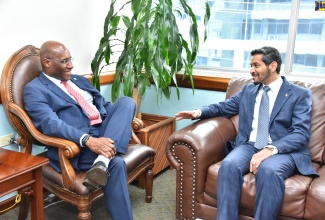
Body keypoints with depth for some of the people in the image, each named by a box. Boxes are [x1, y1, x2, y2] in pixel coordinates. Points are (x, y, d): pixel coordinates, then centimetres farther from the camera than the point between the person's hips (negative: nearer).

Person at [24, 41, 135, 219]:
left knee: (126, 101, -19)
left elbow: (104, 104, 26)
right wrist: (88, 140, -32)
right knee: (116, 163, -33)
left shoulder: (79, 80, 25)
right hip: (77, 145, -7)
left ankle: (102, 162, -35)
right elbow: (51, 124, -17)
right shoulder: (34, 89, 0)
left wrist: (128, 118, 4)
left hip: (105, 132, 8)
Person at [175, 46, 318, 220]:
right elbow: (223, 107, 25)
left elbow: (300, 133, -7)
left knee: (268, 170, -38)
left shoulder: (300, 94, 4)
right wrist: (198, 112, 3)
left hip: (284, 150, -3)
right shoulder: (248, 90, 20)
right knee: (229, 165, -31)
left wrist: (271, 149, -25)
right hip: (249, 145, 4)